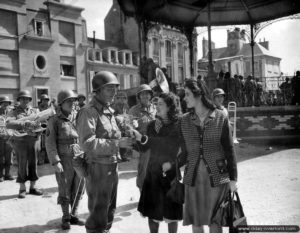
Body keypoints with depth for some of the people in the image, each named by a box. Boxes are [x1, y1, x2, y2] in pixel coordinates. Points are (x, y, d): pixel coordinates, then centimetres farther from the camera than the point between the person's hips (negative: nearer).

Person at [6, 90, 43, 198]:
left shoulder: (35, 111, 12)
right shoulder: (14, 112, 3)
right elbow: (9, 123, -15)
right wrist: (24, 124, -26)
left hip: (34, 140, 2)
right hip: (20, 140, -2)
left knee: (33, 164, 7)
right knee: (22, 165, 2)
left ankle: (33, 187, 19)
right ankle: (22, 189, 14)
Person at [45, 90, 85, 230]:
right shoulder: (54, 120, -4)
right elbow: (50, 143, -8)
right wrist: (55, 162, -15)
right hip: (64, 160, -3)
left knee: (78, 190, 10)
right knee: (65, 191, 5)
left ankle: (74, 215, 26)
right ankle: (66, 218, 22)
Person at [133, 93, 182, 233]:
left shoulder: (177, 126, -9)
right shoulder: (152, 125, 7)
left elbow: (169, 144, -26)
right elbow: (144, 148, 6)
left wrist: (144, 138, -29)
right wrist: (135, 137, -10)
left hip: (170, 173, -4)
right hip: (152, 172, 4)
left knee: (171, 213, 7)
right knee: (151, 211, 11)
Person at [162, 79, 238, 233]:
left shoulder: (220, 118, -5)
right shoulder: (184, 121, 2)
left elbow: (229, 150, -1)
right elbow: (185, 153, 5)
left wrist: (233, 178, -3)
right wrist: (172, 164, -11)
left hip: (217, 177, -2)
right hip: (193, 178, 2)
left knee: (215, 221, 9)